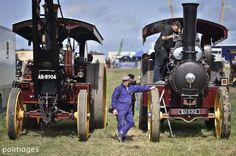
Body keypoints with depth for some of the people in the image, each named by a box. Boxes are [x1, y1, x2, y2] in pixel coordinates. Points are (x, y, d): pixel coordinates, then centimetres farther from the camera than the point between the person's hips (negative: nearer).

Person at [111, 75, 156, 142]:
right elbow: (114, 98, -7)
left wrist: (149, 88, 29)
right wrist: (114, 108, -13)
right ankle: (120, 135, 11)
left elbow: (140, 88, 23)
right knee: (121, 123, -4)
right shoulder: (119, 88, -6)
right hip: (120, 109, -7)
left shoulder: (131, 88, 12)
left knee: (131, 122, 2)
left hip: (128, 109, 7)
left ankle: (120, 133, 6)